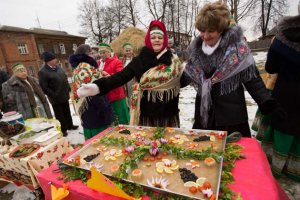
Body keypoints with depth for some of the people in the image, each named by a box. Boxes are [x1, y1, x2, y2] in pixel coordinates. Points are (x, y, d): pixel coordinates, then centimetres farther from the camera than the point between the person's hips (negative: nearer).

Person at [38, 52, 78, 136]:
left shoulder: (58, 67, 7)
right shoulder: (43, 72, -16)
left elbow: (65, 78, 16)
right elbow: (44, 88, -18)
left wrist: (68, 89, 11)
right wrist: (54, 96, -17)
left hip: (64, 95, 7)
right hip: (56, 98, -6)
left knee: (67, 112, 20)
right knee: (59, 115, 9)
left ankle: (70, 125, 37)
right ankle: (62, 129, 25)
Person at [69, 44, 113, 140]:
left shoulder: (78, 68, 12)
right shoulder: (87, 68, -18)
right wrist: (105, 109, -19)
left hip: (85, 110, 10)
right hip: (94, 111, -10)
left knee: (91, 141, 21)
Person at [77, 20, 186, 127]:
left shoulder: (173, 60, 3)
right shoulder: (139, 60, -3)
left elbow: (182, 81, 7)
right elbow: (121, 76, -14)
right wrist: (99, 86, -27)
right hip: (146, 115, -1)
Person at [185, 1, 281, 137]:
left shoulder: (237, 47, -10)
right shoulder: (195, 47, 2)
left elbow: (252, 79, -8)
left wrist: (267, 103, -17)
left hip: (231, 116, -3)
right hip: (203, 113, 4)